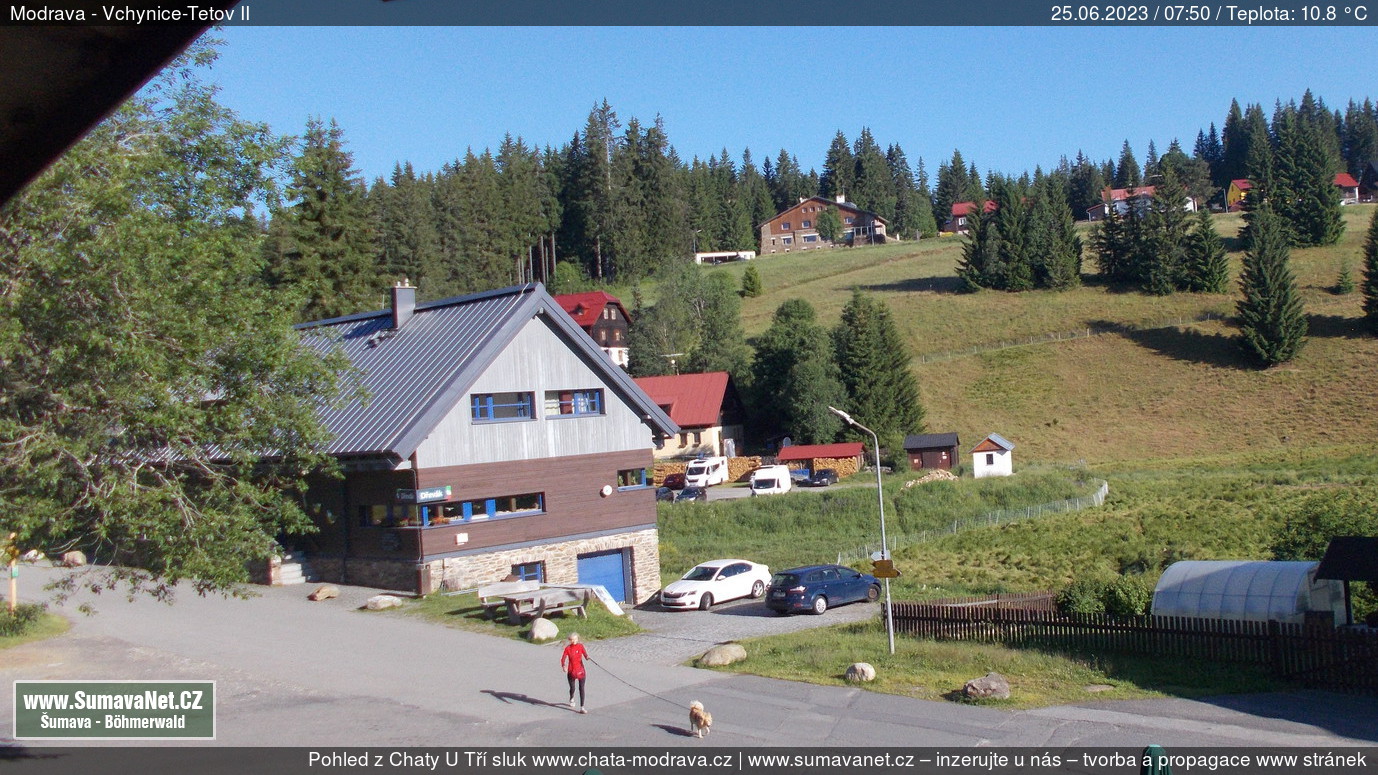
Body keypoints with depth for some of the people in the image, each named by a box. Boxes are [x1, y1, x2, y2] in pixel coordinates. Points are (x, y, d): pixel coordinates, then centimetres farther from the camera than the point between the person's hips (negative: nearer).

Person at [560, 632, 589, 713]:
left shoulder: (580, 646, -1)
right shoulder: (568, 648, -6)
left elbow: (585, 654, -9)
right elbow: (563, 659, -6)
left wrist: (587, 657, -32)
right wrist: (563, 666, -25)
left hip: (580, 670, 1)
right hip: (571, 671, 0)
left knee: (581, 688, -5)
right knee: (572, 688, 11)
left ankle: (582, 707, -1)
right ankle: (571, 699, 46)